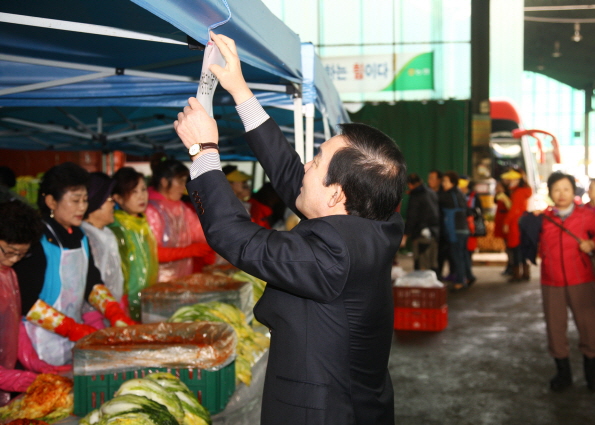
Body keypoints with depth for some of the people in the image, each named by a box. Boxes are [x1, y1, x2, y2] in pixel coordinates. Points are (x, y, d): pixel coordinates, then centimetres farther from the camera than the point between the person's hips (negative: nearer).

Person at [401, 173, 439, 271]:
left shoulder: (415, 196, -8)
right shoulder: (432, 193, 14)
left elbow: (411, 218, -13)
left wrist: (405, 235, -12)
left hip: (422, 234, -8)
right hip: (435, 232, 8)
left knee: (421, 267, -7)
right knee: (433, 265, 13)